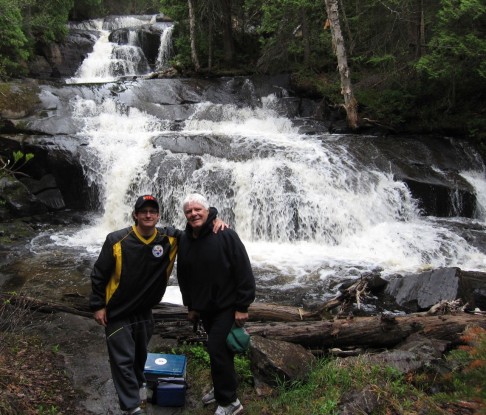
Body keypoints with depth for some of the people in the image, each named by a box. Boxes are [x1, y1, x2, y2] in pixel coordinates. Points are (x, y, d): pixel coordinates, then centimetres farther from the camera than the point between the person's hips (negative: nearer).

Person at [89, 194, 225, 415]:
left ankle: (137, 386, 48)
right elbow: (99, 274, -10)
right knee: (123, 359, -1)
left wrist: (215, 218, -21)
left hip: (144, 311, 4)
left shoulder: (169, 238, -13)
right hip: (117, 312, -4)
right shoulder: (117, 240, -20)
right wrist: (98, 305, -9)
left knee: (140, 354, 23)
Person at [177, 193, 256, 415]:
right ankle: (221, 388, 35)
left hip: (227, 306, -6)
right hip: (204, 307, 6)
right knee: (218, 349, 16)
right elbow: (183, 276, 13)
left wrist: (242, 307, -18)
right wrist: (190, 305, 15)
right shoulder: (184, 240, 2)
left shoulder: (225, 235, -18)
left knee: (217, 349, -8)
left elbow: (244, 272, -18)